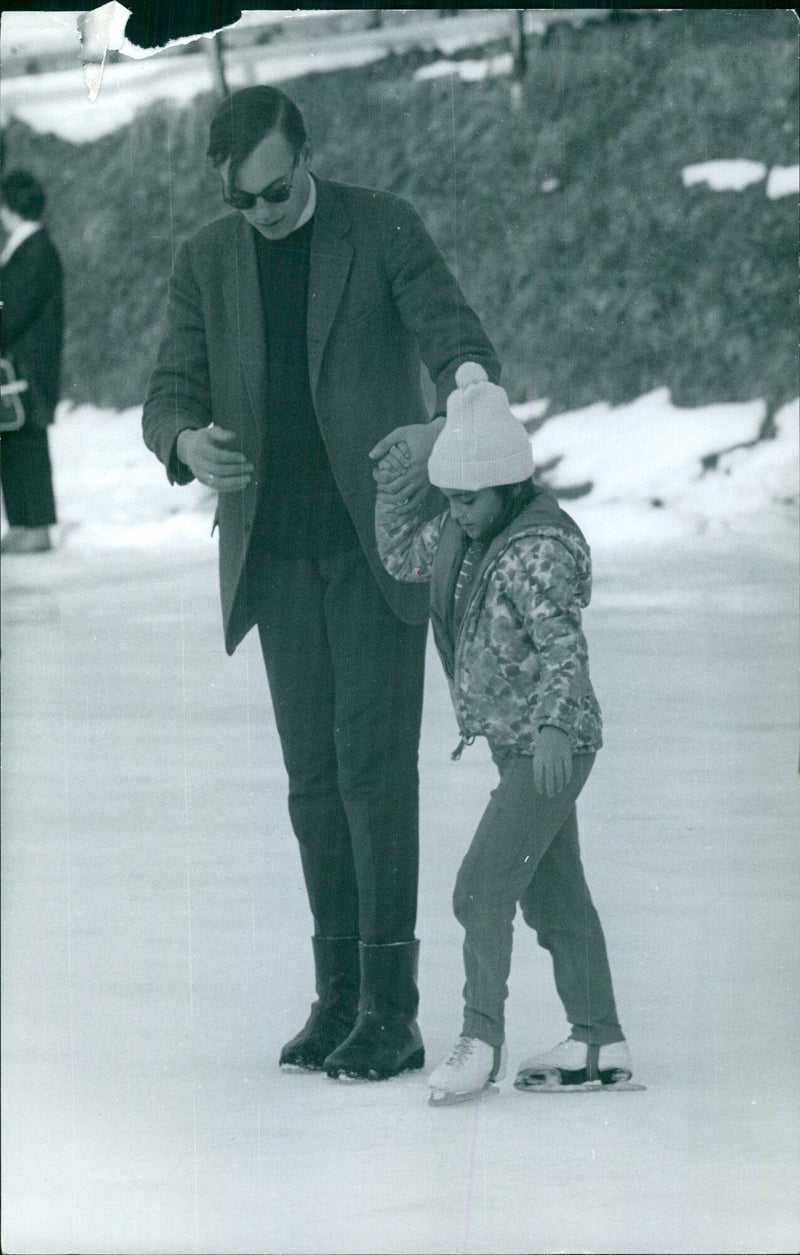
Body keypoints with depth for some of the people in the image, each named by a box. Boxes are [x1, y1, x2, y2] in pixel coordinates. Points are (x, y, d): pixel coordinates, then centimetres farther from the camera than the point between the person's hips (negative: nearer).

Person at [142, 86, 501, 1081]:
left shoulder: (382, 229, -4)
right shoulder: (205, 262, 6)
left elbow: (460, 343, -13)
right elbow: (168, 397, 2)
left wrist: (447, 424, -36)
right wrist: (187, 443, -23)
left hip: (379, 533, -4)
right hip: (277, 549, 4)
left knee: (374, 763, -10)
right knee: (313, 775, 5)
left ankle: (390, 1007, -9)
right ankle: (338, 993, 12)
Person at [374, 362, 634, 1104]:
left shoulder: (540, 549, -21)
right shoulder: (462, 536, 6)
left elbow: (563, 644, -30)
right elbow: (402, 558, 21)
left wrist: (554, 724, -41)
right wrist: (389, 489, 6)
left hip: (555, 747, -10)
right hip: (513, 743, 10)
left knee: (484, 885, -14)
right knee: (551, 890, 14)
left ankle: (482, 1037, -9)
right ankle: (600, 1042, 22)